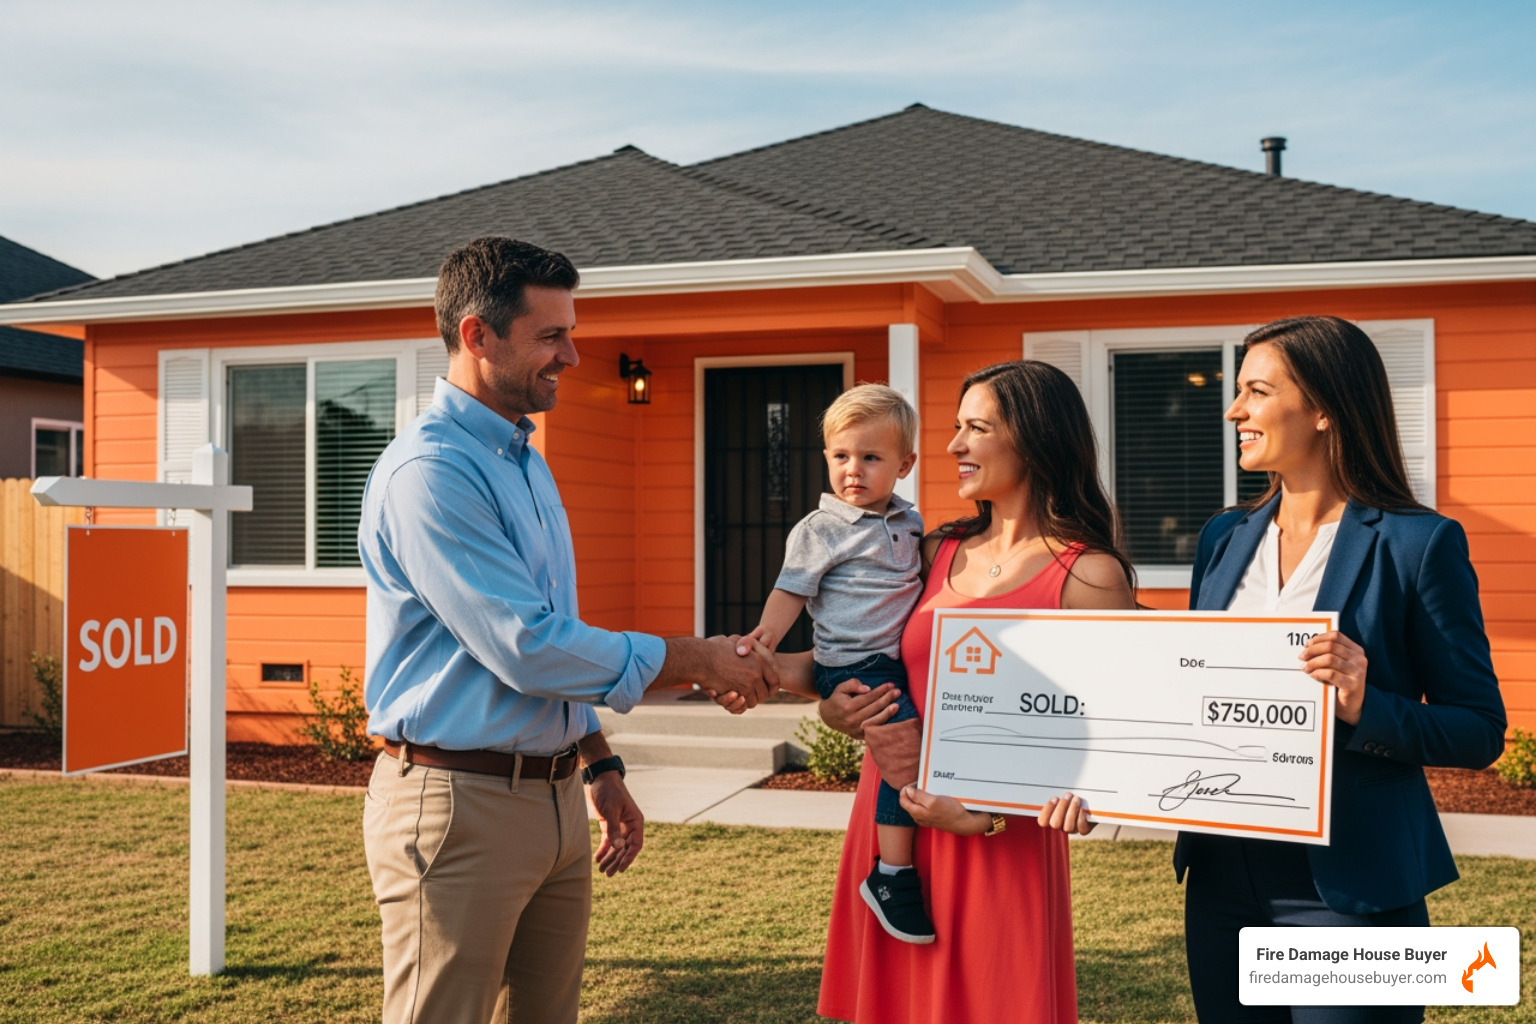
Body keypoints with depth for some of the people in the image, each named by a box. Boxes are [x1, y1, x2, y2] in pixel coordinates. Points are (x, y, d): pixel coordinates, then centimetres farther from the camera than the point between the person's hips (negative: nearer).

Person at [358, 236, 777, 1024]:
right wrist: (698, 659, -13)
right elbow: (529, 649, -22)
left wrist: (598, 767, 17)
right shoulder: (428, 471, -17)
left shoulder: (528, 464, 14)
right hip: (460, 804, -8)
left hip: (554, 802, 9)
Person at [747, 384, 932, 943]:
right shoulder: (820, 530, -4)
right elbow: (791, 590, -7)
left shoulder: (909, 523, 14)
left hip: (903, 661, 7)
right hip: (852, 667, -7)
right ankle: (891, 874, -17)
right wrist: (768, 633, -24)